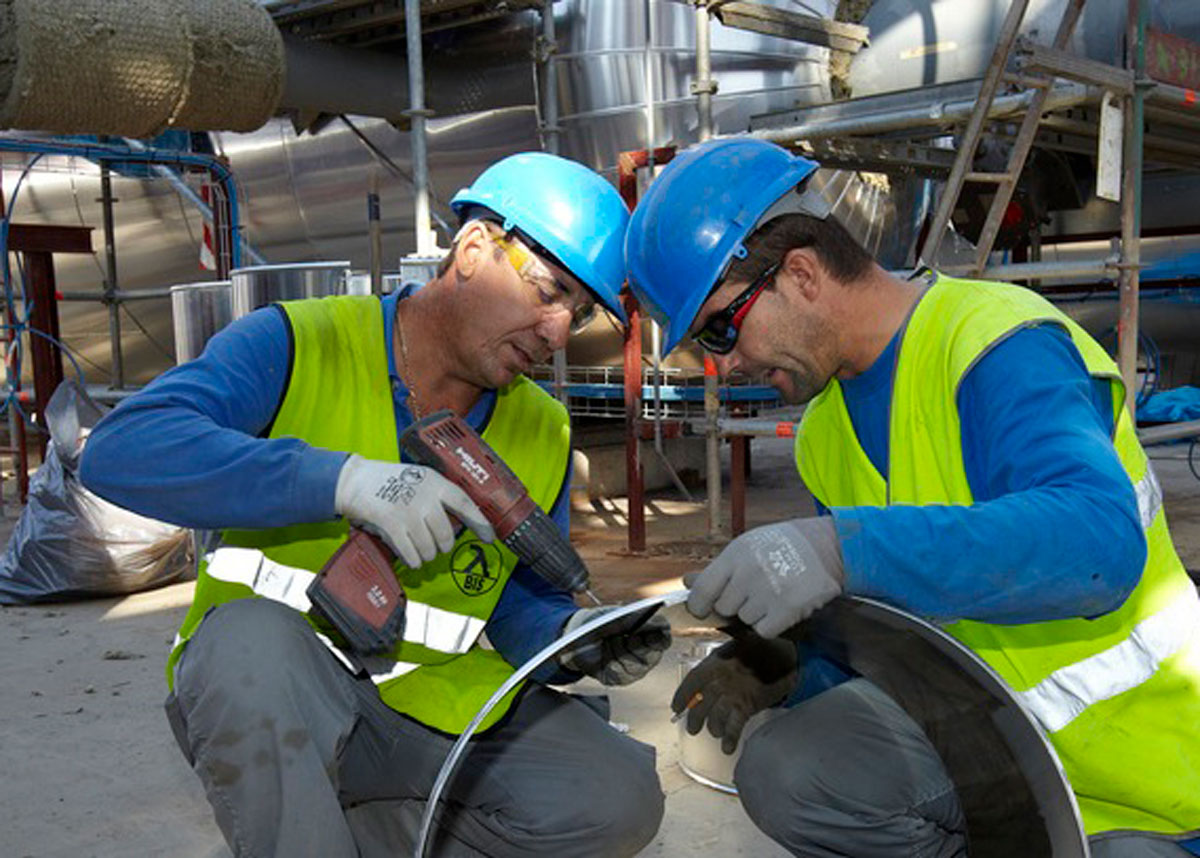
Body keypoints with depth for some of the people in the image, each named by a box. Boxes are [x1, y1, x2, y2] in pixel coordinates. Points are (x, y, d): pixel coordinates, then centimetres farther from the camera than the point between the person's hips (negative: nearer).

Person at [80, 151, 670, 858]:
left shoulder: (545, 432, 3)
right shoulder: (300, 346, -11)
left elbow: (523, 600, 9)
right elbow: (121, 451, -26)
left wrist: (573, 639, -15)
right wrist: (342, 479, -36)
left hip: (439, 699, 5)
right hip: (267, 692, -4)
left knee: (620, 798, -17)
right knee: (254, 637, -38)